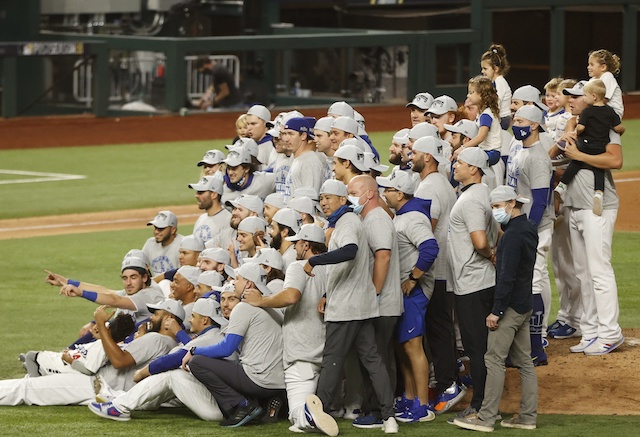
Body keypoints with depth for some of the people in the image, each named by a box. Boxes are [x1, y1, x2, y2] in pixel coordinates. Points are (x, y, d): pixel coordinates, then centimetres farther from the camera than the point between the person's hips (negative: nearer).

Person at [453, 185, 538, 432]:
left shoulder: (513, 234, -18)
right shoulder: (529, 229, 12)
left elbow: (507, 276, -21)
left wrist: (497, 311, -20)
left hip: (511, 306, -10)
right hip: (525, 305, 10)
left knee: (494, 359, -8)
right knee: (523, 361, 11)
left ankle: (486, 418, -8)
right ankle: (528, 416, 12)